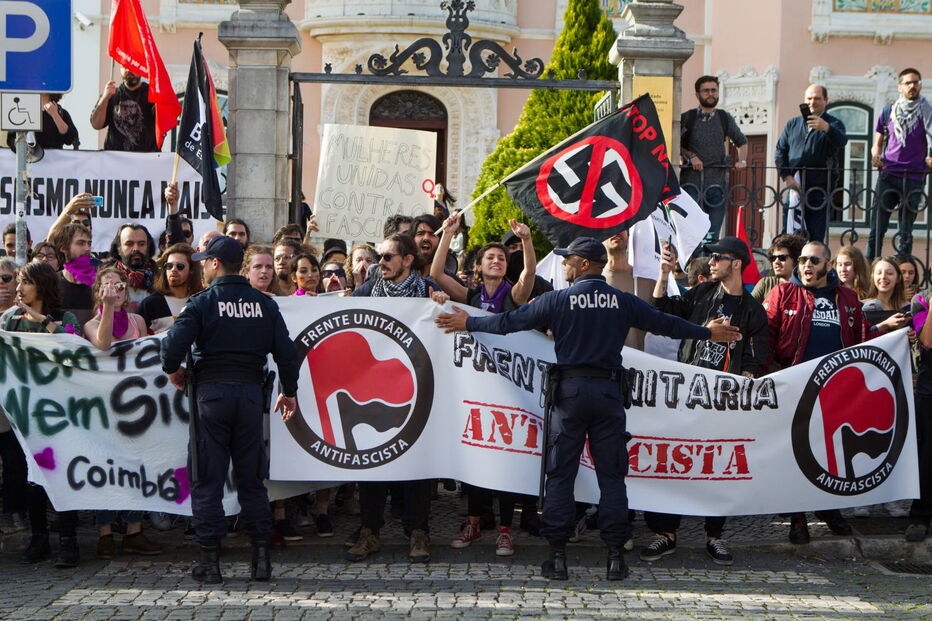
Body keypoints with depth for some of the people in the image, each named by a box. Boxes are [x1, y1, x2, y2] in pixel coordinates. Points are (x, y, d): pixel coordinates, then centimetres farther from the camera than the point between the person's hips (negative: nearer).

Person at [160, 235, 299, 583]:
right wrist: (289, 392, 17)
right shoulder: (264, 304, 7)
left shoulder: (202, 302, -5)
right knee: (251, 477, 12)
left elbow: (174, 344, -14)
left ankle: (210, 561, 2)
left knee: (207, 479, 3)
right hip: (251, 391, 3)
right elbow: (286, 352, 5)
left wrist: (173, 371, 6)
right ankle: (261, 555, 10)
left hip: (211, 390, -3)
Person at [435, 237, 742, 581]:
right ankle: (615, 554, 6)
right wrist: (708, 333, 27)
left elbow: (509, 322, 4)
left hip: (570, 390, -2)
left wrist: (468, 323, 20)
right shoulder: (622, 301, 4)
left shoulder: (558, 300, -2)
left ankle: (558, 555, 4)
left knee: (560, 474, 5)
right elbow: (665, 323, 12)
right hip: (608, 390, 2)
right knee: (611, 474, 7)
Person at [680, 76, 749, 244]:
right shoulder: (687, 118, 5)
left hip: (717, 174, 2)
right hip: (691, 174, -2)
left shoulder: (725, 119, 13)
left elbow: (742, 142, 27)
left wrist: (742, 161, 11)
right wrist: (691, 156, -5)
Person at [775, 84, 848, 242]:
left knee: (816, 235, -6)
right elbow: (780, 151, 12)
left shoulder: (833, 124, 5)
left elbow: (842, 140, -18)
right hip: (794, 187, 3)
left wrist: (826, 128, -39)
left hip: (820, 189, -3)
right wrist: (787, 176, -4)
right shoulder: (793, 123, 17)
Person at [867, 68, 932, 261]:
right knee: (877, 227, -2)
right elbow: (878, 143, 18)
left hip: (914, 178, -1)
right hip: (888, 176, 1)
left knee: (905, 231, 2)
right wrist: (875, 155, -4)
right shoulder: (887, 113, 11)